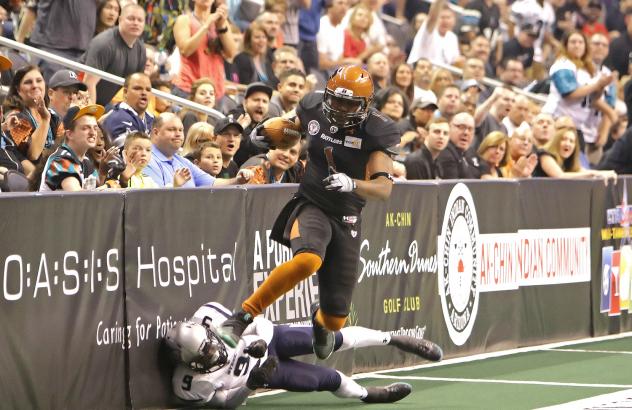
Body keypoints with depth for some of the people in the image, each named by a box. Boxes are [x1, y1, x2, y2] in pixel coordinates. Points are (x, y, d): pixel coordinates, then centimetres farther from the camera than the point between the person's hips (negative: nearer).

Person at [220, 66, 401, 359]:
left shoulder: (375, 132, -12)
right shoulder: (314, 109, -4)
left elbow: (384, 189, -23)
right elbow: (294, 127, 23)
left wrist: (352, 184, -40)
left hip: (346, 219, 1)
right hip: (311, 206, 0)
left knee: (335, 318, 3)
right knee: (308, 260, -38)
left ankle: (321, 322, 44)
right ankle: (244, 315, -28)